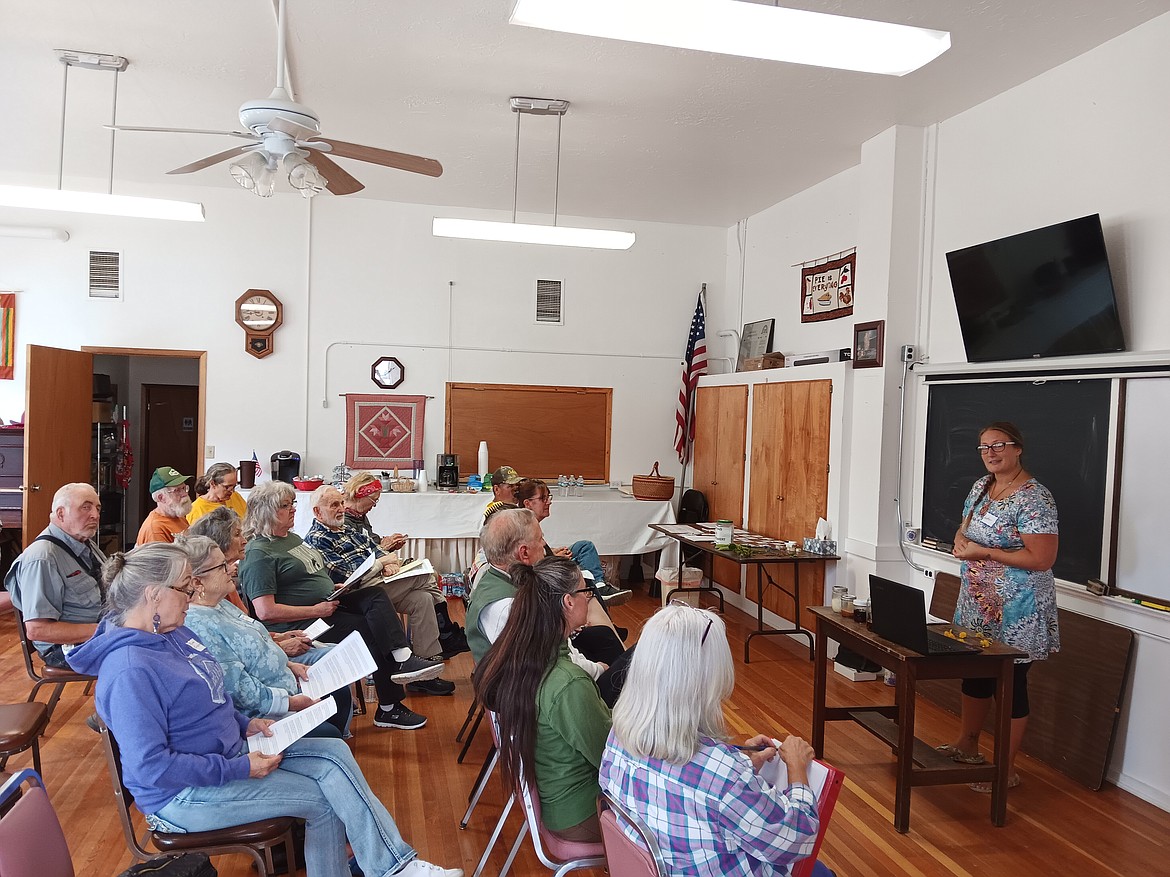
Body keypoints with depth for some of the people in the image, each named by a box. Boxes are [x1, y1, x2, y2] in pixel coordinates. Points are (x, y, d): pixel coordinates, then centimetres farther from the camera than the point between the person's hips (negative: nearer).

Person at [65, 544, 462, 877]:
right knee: (325, 799, -11)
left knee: (334, 752, -6)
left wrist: (244, 723, 4)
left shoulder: (171, 632, 4)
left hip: (228, 751, 9)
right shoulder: (130, 671, -27)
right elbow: (151, 768, -28)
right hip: (186, 794, -9)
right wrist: (240, 769, -23)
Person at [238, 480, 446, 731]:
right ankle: (389, 708, -11)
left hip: (326, 605, 9)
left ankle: (404, 660, -25)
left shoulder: (293, 538, 18)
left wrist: (332, 588, 7)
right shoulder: (259, 554, -13)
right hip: (301, 625, -9)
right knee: (373, 631, -19)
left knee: (375, 595, -15)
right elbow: (266, 611, -21)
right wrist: (316, 610, -20)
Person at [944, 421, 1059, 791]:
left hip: (1015, 614, -8)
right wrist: (961, 541, -7)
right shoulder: (981, 486, 7)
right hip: (978, 605, 8)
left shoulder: (1034, 497, -19)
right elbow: (964, 528, 17)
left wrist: (984, 552, -22)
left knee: (1010, 685, 4)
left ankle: (1006, 769, 19)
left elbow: (1042, 559, -23)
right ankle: (967, 746, 38)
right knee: (974, 674, 20)